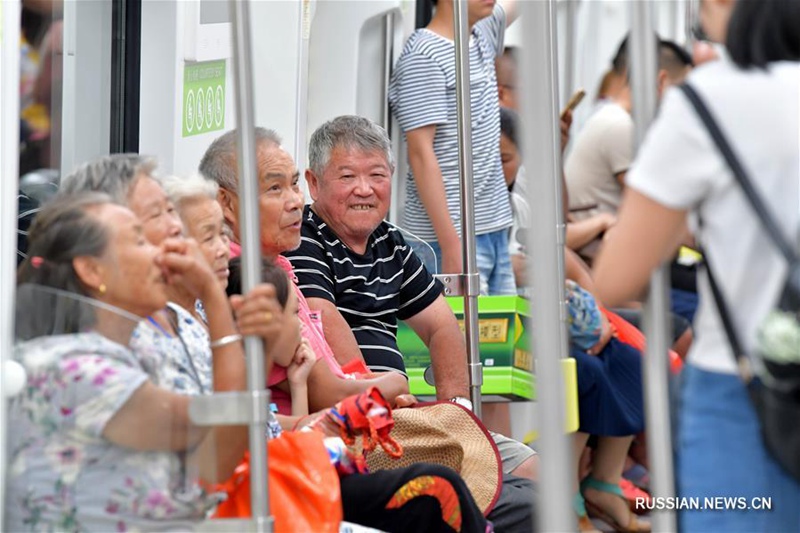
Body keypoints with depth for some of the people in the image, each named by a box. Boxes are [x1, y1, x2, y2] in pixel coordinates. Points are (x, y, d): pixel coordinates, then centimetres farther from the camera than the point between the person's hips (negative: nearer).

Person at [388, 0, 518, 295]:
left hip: (494, 230, 8)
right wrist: (450, 246, -20)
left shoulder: (483, 35, 13)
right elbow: (421, 154, -16)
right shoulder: (422, 56, -11)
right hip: (453, 237, -8)